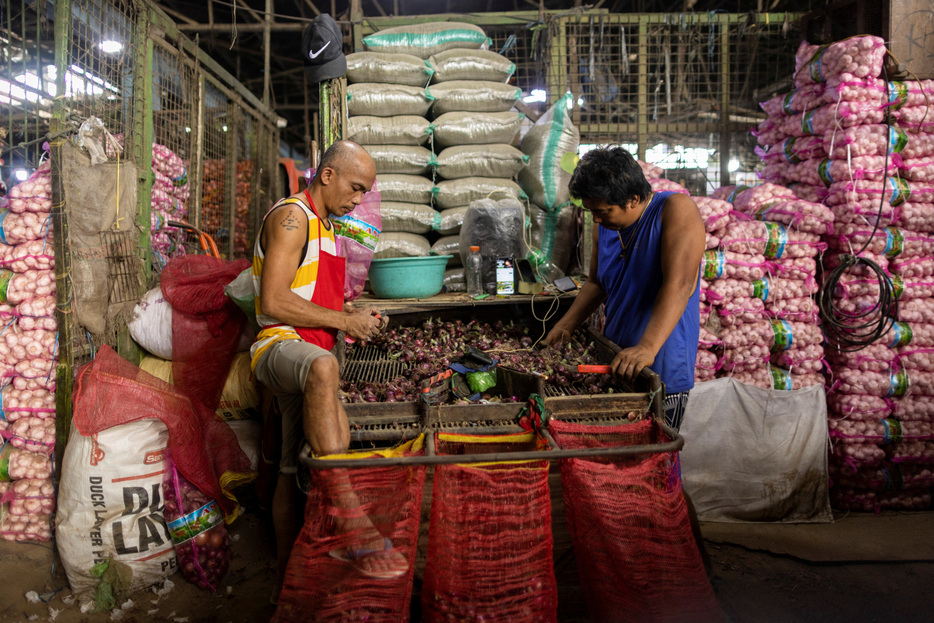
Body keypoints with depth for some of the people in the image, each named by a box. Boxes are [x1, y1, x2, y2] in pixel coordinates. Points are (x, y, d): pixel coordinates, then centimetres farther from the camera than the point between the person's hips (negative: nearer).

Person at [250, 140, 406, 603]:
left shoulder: (325, 226, 21)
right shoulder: (291, 217, -10)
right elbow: (273, 301, -20)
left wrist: (356, 316, 11)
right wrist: (342, 321, -16)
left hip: (307, 356, 10)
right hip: (278, 344, -10)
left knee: (295, 469, 14)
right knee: (323, 367, -43)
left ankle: (286, 579, 26)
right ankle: (351, 524, -47)